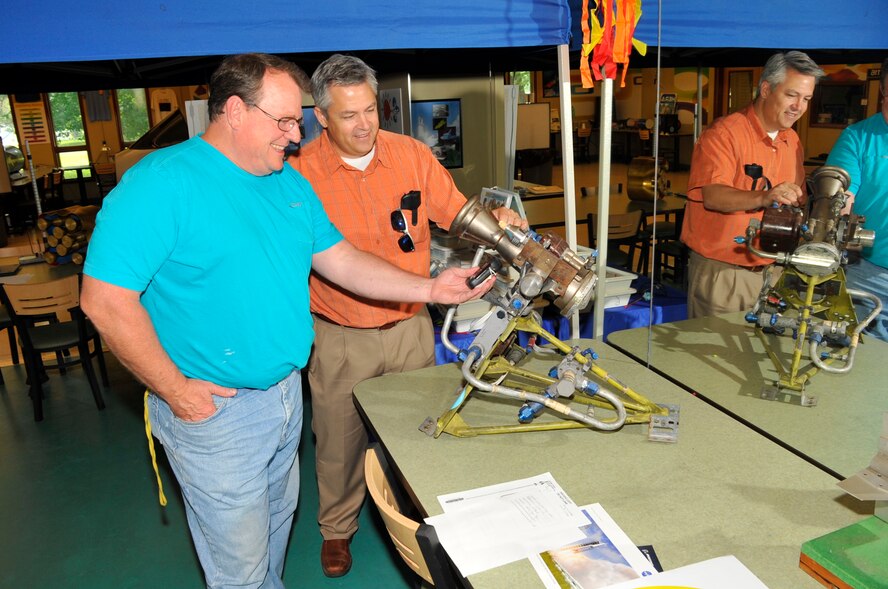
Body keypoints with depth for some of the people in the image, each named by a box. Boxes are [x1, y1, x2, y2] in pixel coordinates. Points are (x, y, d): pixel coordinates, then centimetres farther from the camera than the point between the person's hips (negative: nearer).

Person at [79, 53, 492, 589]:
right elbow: (105, 299, -22)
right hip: (214, 407, -7)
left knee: (279, 517, 27)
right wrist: (174, 390, -20)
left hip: (286, 392, 7)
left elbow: (341, 260, 7)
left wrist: (428, 288, -1)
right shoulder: (162, 183, -19)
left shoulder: (290, 182, 5)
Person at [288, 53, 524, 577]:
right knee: (339, 439, 13)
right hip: (341, 338, -2)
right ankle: (337, 528, 41)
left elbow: (456, 212, 5)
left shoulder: (412, 154, -3)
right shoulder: (303, 172, -9)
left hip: (411, 327, 2)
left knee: (415, 430, 18)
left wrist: (494, 219, -15)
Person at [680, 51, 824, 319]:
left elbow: (797, 202, 21)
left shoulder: (793, 142, 14)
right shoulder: (724, 133, -10)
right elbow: (712, 195, -23)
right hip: (721, 271, -7)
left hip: (771, 271, 7)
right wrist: (763, 197, -37)